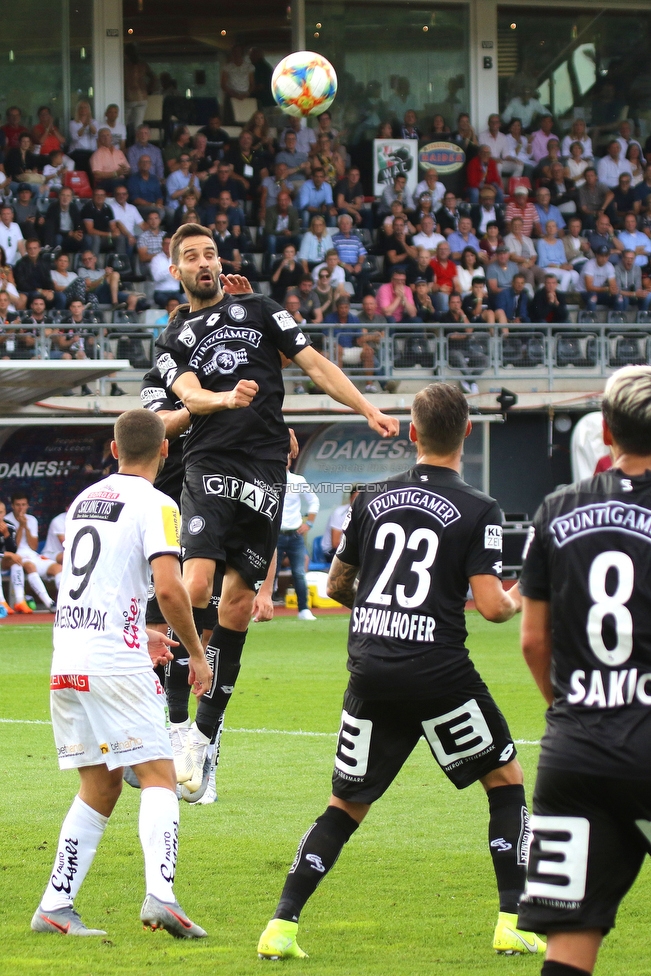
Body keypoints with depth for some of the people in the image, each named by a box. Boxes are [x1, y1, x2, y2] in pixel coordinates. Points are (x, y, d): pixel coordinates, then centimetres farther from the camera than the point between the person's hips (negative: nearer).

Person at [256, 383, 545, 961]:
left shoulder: (374, 500, 8)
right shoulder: (479, 510, -5)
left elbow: (337, 585, 17)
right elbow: (491, 606, -12)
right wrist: (516, 603, 11)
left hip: (370, 671, 4)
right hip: (439, 670, -4)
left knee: (346, 806, 13)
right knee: (507, 780, 15)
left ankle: (282, 926, 2)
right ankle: (513, 924, 9)